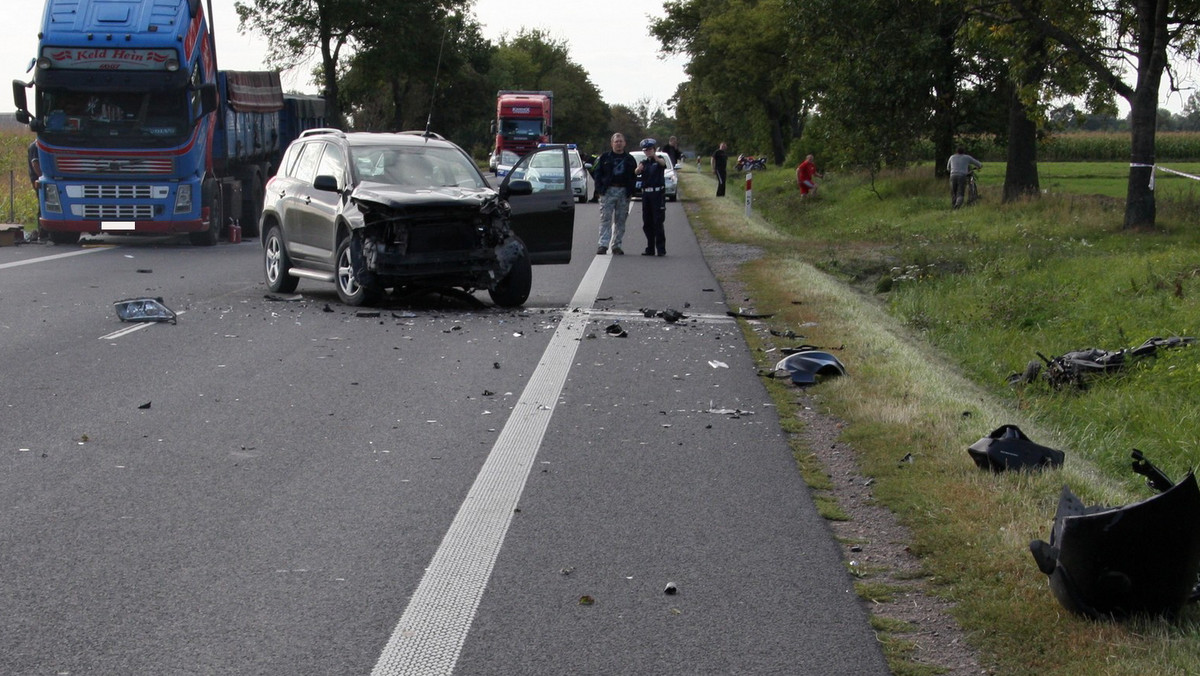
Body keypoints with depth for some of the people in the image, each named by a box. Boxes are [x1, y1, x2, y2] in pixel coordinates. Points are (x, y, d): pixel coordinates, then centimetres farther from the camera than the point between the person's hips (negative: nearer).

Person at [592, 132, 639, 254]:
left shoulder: (629, 159, 12)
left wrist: (630, 191, 0)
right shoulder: (605, 157, 7)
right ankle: (603, 244, -11)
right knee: (605, 218, -8)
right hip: (608, 191, -2)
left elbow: (634, 176, 13)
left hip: (623, 192, 2)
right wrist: (600, 189, -5)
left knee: (620, 220, 4)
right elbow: (597, 173, 6)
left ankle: (616, 245, 10)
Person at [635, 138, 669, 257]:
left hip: (658, 193, -5)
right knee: (647, 223, 7)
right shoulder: (643, 163, 14)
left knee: (658, 222, -9)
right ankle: (650, 249, 14)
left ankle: (661, 249, -10)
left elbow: (663, 163, -22)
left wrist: (655, 157, -46)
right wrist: (638, 169, -32)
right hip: (646, 193, 5)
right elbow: (636, 172, -6)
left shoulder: (660, 159, 3)